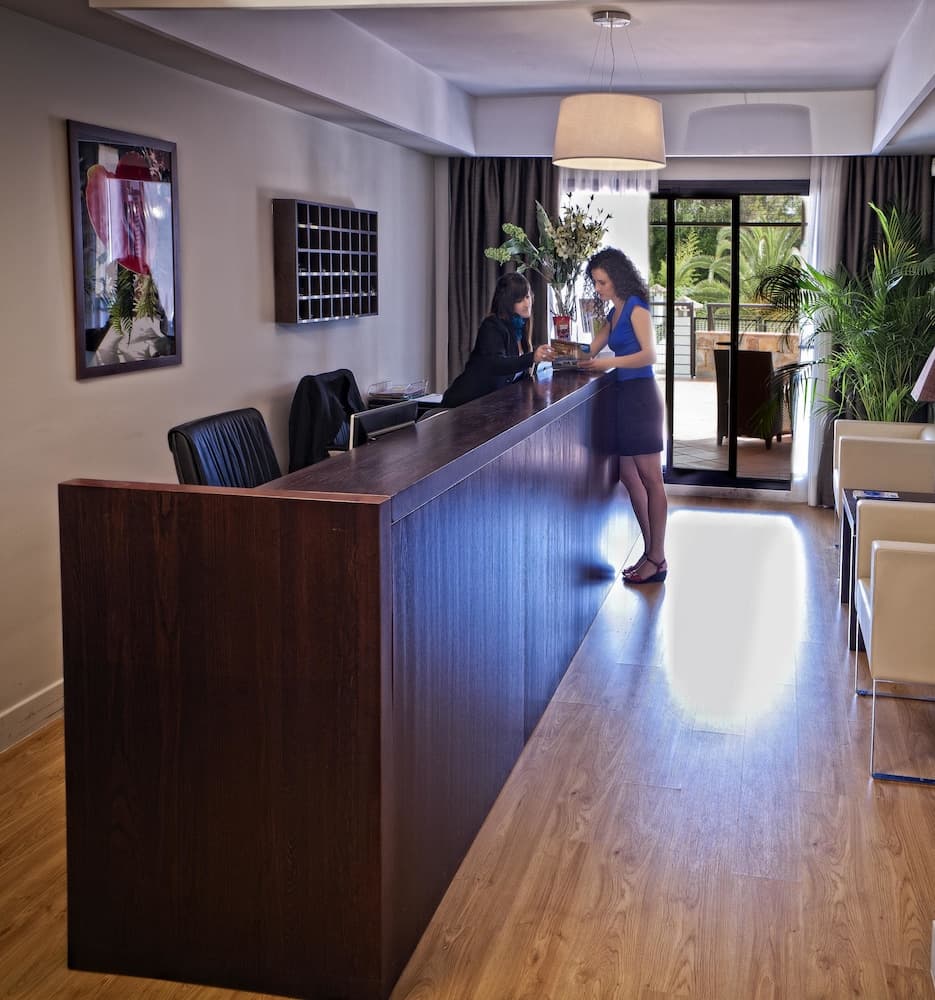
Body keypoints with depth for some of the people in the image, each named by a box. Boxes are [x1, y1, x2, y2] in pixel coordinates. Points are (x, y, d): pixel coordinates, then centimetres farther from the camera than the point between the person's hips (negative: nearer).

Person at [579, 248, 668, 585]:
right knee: (629, 477, 10)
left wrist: (610, 363, -24)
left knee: (650, 480, -5)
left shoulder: (636, 308, -8)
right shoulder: (613, 314, 17)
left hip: (640, 396, -9)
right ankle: (650, 552, 18)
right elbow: (591, 351, 15)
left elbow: (649, 355, -19)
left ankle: (658, 560, 0)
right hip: (624, 397, 9)